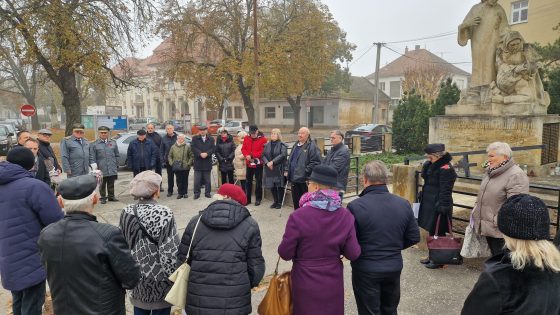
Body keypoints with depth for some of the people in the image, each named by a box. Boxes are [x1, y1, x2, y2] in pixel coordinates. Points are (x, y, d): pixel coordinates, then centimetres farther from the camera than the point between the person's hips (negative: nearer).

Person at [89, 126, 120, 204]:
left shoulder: (113, 143, 10)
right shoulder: (94, 144, 1)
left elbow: (117, 155, 13)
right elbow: (92, 157, -2)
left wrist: (117, 165, 10)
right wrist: (94, 167, -11)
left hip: (112, 169, 2)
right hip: (101, 169, -2)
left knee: (111, 184, 10)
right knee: (102, 185, 7)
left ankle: (111, 196, 22)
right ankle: (103, 198, 18)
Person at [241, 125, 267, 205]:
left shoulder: (263, 139, -9)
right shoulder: (246, 138, 5)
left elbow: (263, 151, -15)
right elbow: (243, 149, 7)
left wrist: (253, 155, -21)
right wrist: (247, 155, -13)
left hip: (258, 163, -4)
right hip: (249, 163, 4)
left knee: (258, 181, 5)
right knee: (248, 181, 11)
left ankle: (258, 199, 17)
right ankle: (247, 199, 20)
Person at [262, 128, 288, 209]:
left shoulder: (282, 145, -4)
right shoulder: (267, 145, 11)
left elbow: (282, 155, -16)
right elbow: (263, 155, 6)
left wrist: (273, 162, -21)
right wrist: (267, 163, -12)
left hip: (279, 169, -5)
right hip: (269, 169, 5)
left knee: (279, 186, -1)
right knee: (272, 186, 9)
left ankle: (280, 202, 14)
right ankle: (275, 201, 24)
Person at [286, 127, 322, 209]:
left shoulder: (312, 146, -11)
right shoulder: (296, 146, 16)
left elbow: (316, 162, -19)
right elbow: (290, 159, 25)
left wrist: (305, 171, -19)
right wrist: (287, 170, 13)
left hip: (305, 180, -8)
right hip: (294, 178, 8)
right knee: (295, 199, 16)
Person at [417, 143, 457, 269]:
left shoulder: (446, 168, -19)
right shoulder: (434, 165, 10)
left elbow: (445, 190, -21)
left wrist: (442, 206, -22)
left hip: (438, 206, -9)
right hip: (430, 203, 10)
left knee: (438, 233, 2)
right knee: (432, 231, 17)